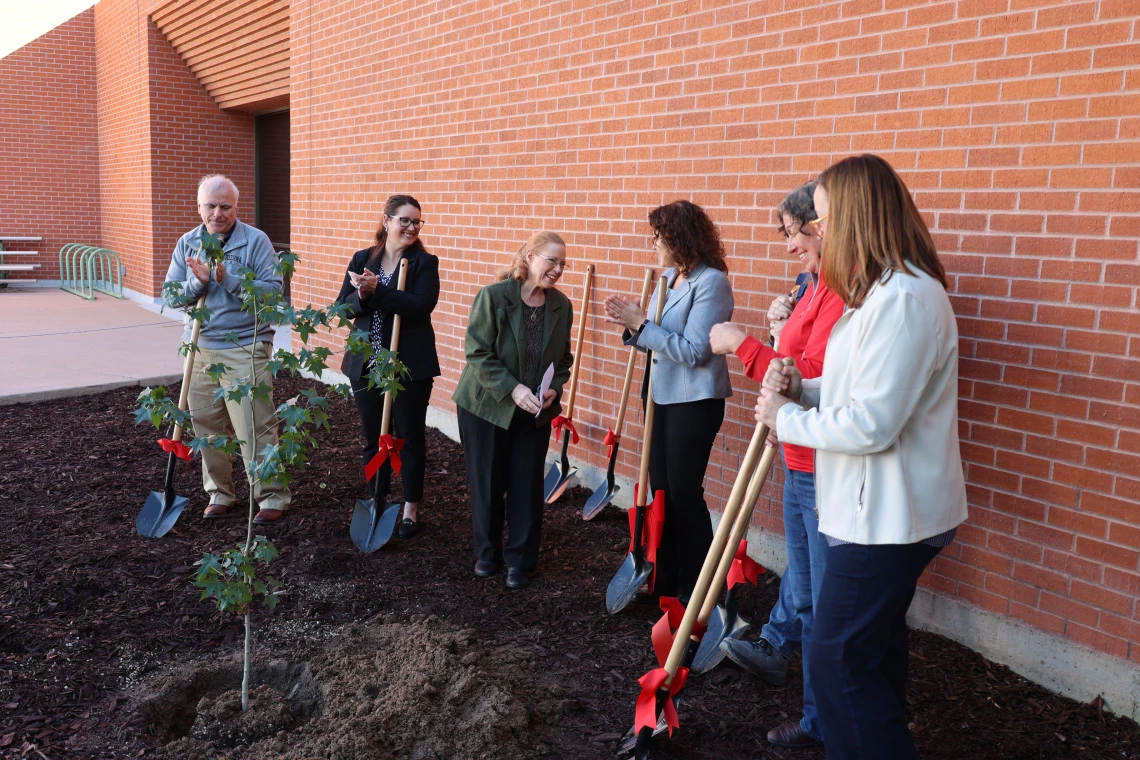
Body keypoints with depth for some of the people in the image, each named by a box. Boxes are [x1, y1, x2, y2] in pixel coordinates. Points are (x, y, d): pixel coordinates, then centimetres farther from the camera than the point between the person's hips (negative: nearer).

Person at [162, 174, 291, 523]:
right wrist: (199, 283, -14)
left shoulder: (255, 241, -5)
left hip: (245, 349, -5)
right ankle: (219, 492, 26)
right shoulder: (187, 244, 9)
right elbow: (170, 296, 6)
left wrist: (228, 279, -22)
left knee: (255, 427, -6)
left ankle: (273, 496, 6)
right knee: (207, 426, 11)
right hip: (200, 349, 5)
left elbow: (274, 289, -14)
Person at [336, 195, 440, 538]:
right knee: (373, 437, 13)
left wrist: (377, 290, -26)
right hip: (367, 364, 4)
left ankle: (411, 508, 19)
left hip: (410, 365, -3)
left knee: (409, 437, 6)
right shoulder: (361, 259, 6)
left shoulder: (425, 263, -5)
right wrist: (361, 296, -21)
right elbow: (343, 307, 0)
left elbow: (421, 306, -20)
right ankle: (377, 502, 28)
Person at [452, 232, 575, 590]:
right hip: (486, 406, -3)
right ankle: (487, 552, 29)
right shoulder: (493, 296, -15)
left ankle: (520, 559, 22)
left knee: (527, 487, 6)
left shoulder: (561, 306, -2)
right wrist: (513, 388, -26)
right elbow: (478, 353, -17)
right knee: (487, 483, 9)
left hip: (535, 413, 3)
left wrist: (554, 388, -11)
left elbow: (562, 359, 7)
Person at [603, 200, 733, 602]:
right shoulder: (670, 277, 8)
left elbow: (693, 351, -22)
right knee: (660, 488, 14)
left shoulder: (711, 282, -17)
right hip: (662, 395, 8)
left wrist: (641, 324, -21)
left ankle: (695, 591, 17)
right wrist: (633, 323, -8)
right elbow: (660, 338, 10)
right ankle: (665, 581, 28)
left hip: (694, 401, -8)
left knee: (684, 492, 1)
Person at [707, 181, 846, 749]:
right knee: (801, 569, 29)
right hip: (802, 460, 10)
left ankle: (824, 722, 23)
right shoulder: (817, 286, 10)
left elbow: (812, 382, -28)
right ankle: (773, 649, 50)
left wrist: (743, 345, -21)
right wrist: (783, 329, 3)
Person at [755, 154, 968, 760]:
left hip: (886, 515, -11)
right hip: (883, 506, 11)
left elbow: (871, 424, -26)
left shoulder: (904, 298, -24)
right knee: (875, 646, 24)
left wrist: (787, 419, -13)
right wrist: (803, 389, 0)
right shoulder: (882, 289, 11)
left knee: (837, 659, -1)